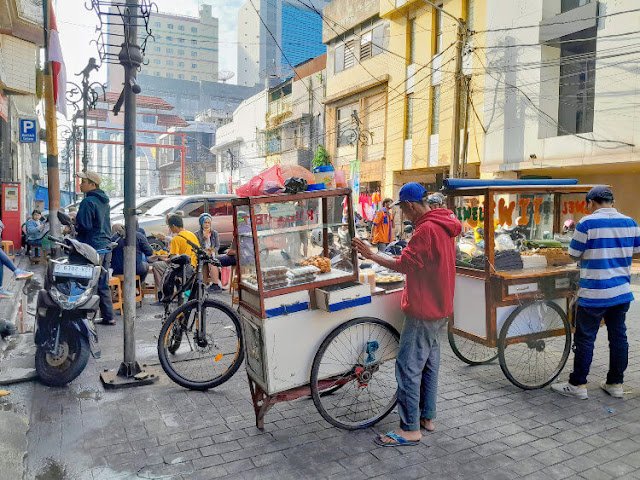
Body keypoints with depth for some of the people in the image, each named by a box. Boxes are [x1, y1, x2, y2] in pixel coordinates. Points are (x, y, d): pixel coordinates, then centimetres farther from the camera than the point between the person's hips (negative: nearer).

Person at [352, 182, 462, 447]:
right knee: (429, 363, 18)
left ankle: (410, 429, 4)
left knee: (408, 367, -3)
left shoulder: (426, 229, -20)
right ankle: (427, 417, 29)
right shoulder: (443, 225, 11)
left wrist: (370, 255, -18)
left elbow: (404, 265, -23)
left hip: (423, 311, -10)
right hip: (440, 307, 10)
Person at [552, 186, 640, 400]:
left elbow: (574, 254, -9)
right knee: (618, 336, 13)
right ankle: (616, 384, 23)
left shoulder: (587, 223, -13)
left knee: (585, 339, 3)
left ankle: (578, 385, 10)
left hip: (593, 294, -5)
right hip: (622, 292, 6)